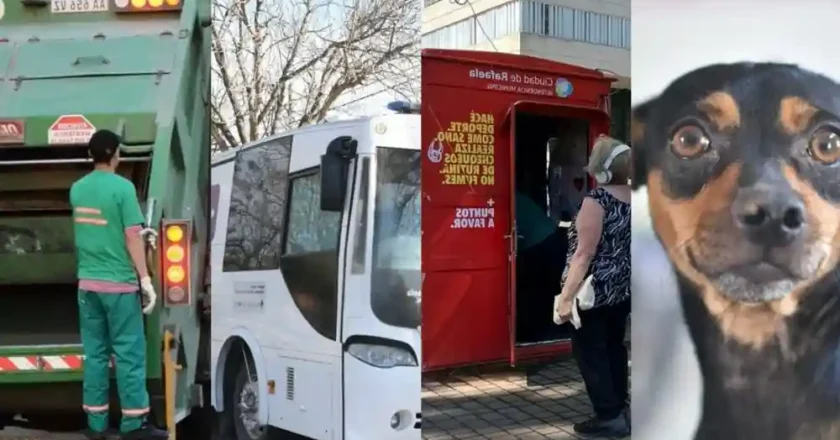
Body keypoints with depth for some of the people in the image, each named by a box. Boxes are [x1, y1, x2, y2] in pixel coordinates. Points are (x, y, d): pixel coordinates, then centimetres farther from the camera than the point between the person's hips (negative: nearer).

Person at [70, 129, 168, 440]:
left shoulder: (77, 189, 8)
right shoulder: (122, 187, -11)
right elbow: (131, 237, -13)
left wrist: (139, 234, 27)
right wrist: (146, 279, -10)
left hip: (87, 283, 6)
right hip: (118, 284, -6)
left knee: (94, 354, 10)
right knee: (128, 354, 1)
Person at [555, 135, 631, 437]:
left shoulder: (597, 201, -20)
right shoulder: (634, 199, 2)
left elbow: (584, 254, -24)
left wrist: (566, 296, -22)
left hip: (596, 291, -8)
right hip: (623, 289, 8)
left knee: (589, 351, 4)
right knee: (614, 347, 19)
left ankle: (609, 417, 6)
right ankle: (619, 410, 26)